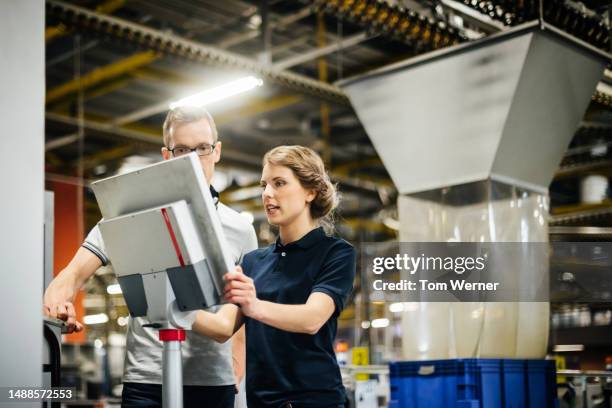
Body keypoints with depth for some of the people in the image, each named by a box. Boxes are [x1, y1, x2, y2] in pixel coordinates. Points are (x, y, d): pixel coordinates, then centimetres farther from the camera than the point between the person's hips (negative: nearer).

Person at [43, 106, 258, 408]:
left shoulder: (240, 229, 8)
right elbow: (75, 273, -3)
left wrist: (237, 376, 4)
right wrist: (58, 297, -25)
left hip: (215, 382, 2)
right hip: (146, 381, -1)